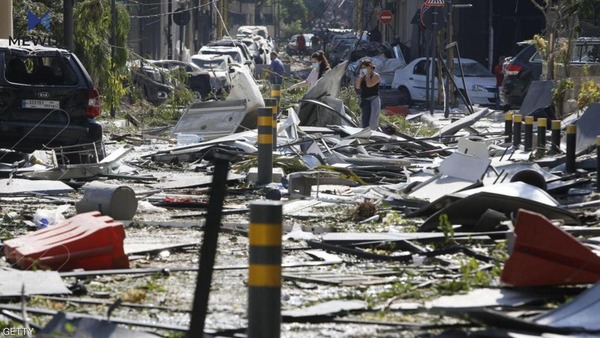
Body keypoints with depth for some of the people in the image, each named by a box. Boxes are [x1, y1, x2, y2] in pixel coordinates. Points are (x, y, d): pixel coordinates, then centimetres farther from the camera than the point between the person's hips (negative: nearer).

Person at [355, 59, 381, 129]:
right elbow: (357, 86, 6)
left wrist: (367, 74, -11)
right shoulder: (363, 77, 14)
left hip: (373, 101, -8)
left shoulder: (376, 76, -6)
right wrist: (360, 76, -2)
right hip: (364, 101, 8)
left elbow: (369, 84, -22)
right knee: (364, 122, 9)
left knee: (372, 122, -12)